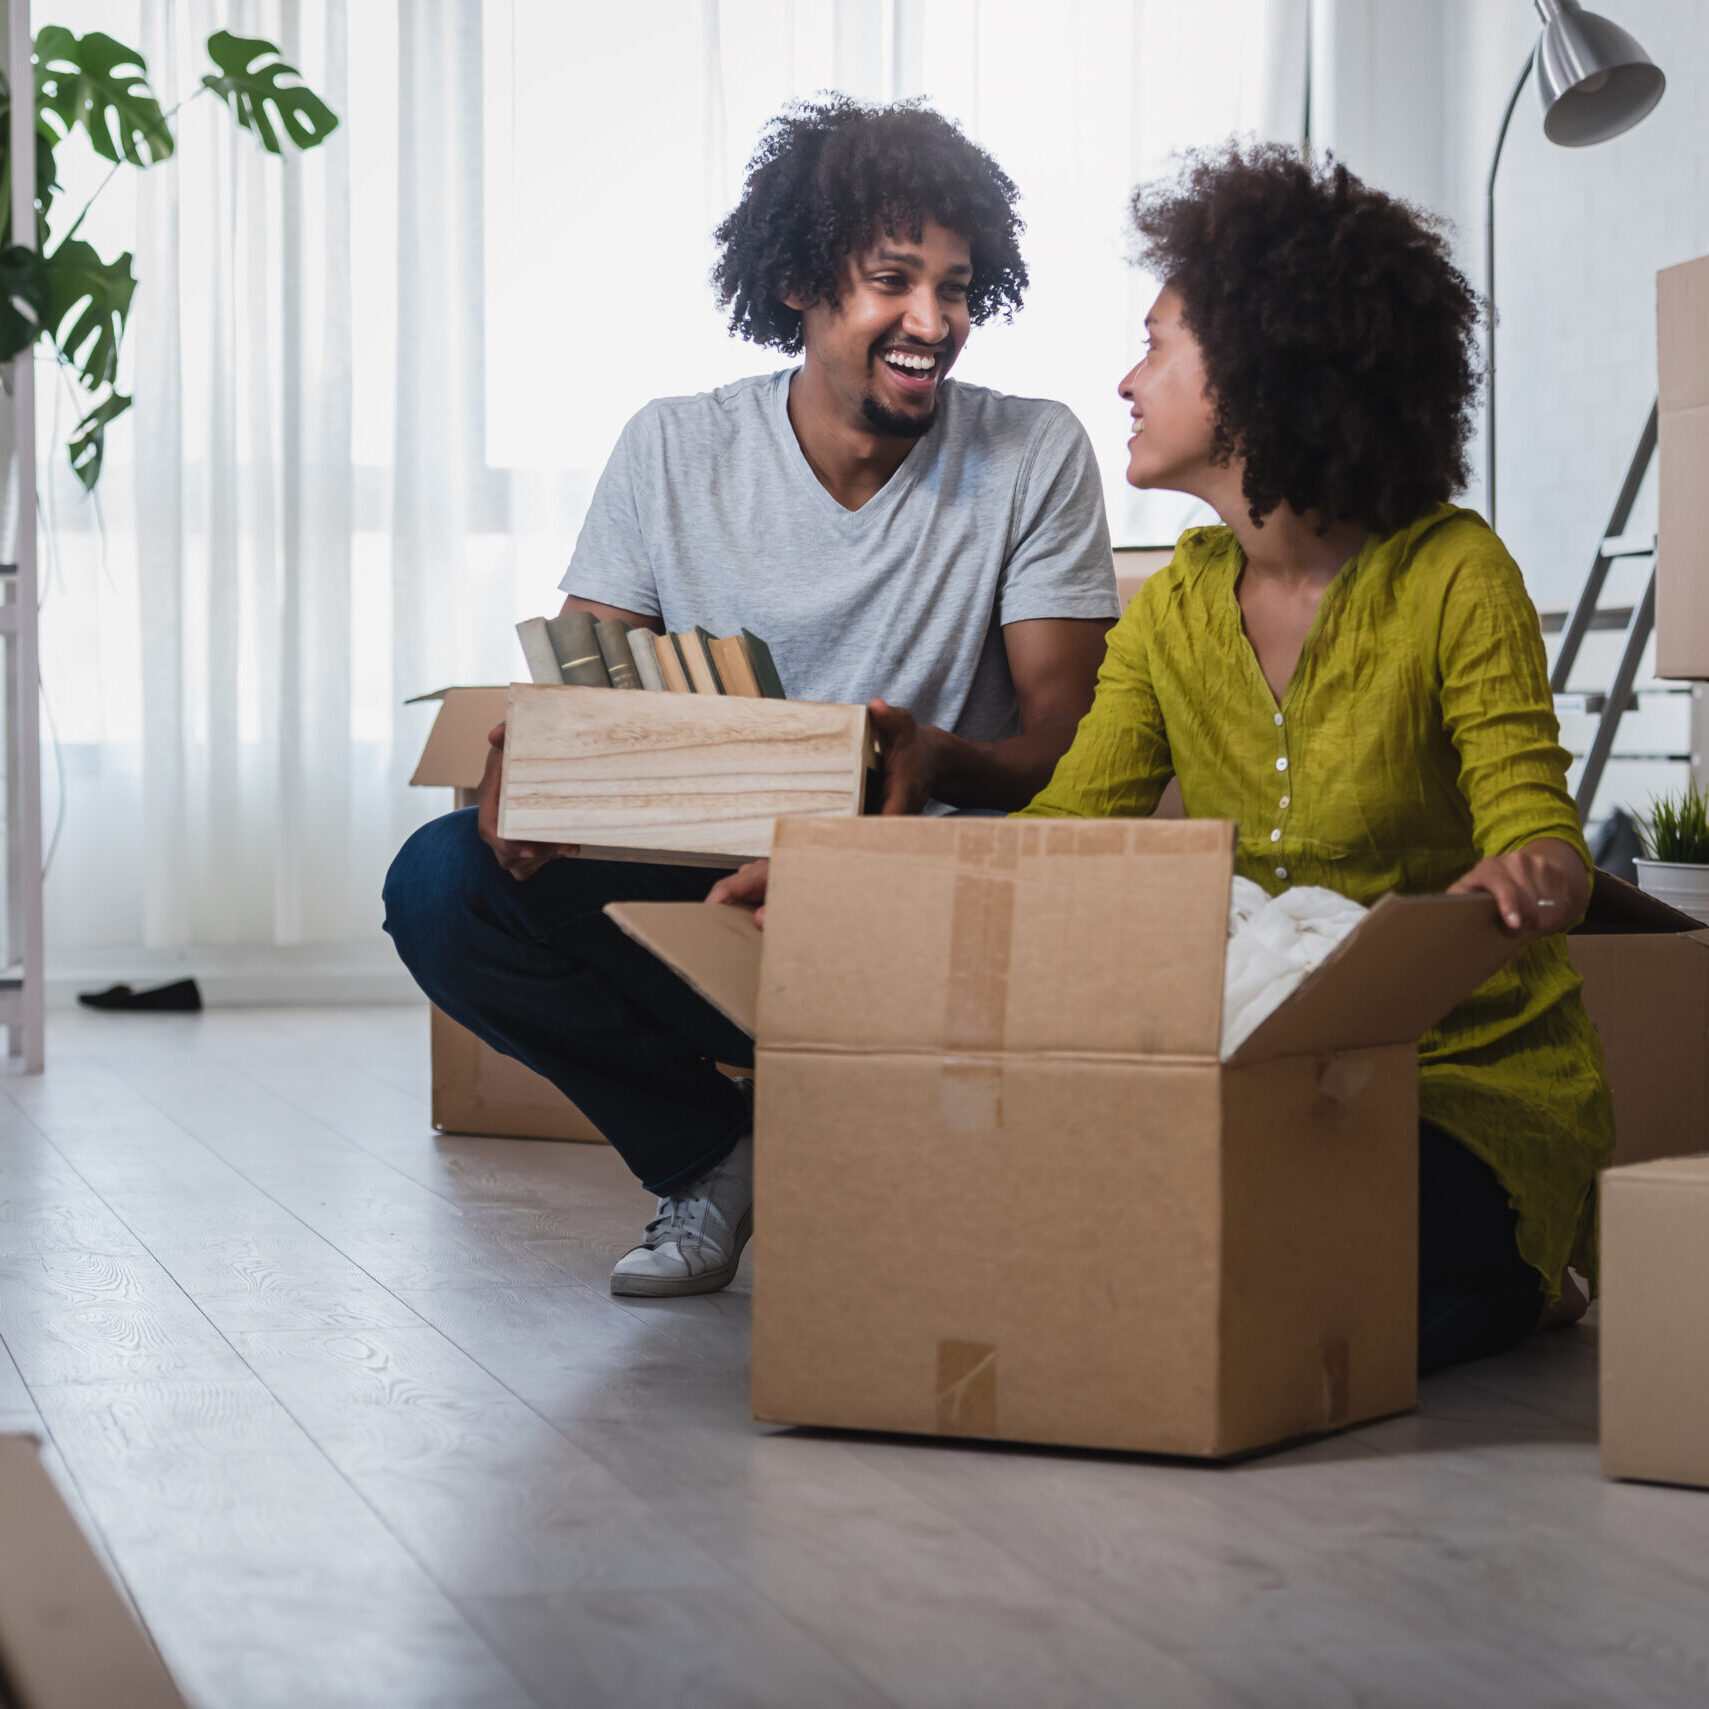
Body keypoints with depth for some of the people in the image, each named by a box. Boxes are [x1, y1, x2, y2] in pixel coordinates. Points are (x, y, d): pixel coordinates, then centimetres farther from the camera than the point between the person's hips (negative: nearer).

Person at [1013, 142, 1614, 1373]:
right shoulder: (1177, 609, 6)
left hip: (1478, 1079, -5)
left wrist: (1524, 884, -42)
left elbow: (1538, 833, -16)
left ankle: (1512, 1280, 4)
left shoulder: (1454, 577, -10)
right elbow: (1064, 832, 1)